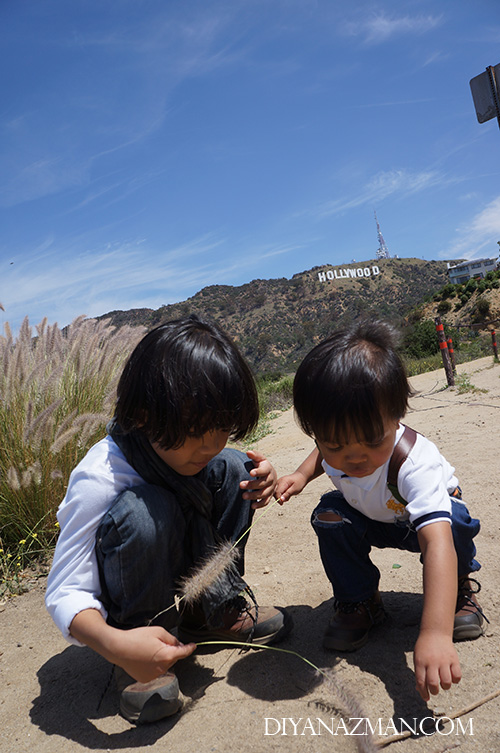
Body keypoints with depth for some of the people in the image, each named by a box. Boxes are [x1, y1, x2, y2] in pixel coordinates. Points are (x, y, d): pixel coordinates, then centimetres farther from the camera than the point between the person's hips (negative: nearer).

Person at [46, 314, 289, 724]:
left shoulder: (193, 448, -17)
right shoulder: (99, 478, -34)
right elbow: (65, 593, -31)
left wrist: (256, 490, -21)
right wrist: (115, 644, -50)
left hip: (177, 562, 5)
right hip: (116, 592, -5)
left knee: (232, 468, -14)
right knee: (143, 510, -38)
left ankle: (217, 609, 3)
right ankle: (138, 667, -13)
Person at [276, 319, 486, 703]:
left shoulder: (415, 463, -45)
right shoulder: (335, 446, -28)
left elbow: (437, 542, -57)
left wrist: (434, 633, -67)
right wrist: (302, 474, -20)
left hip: (428, 511, -3)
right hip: (374, 520, 4)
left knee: (455, 521, -35)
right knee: (329, 516, -24)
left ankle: (459, 587, -1)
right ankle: (359, 602, 0)